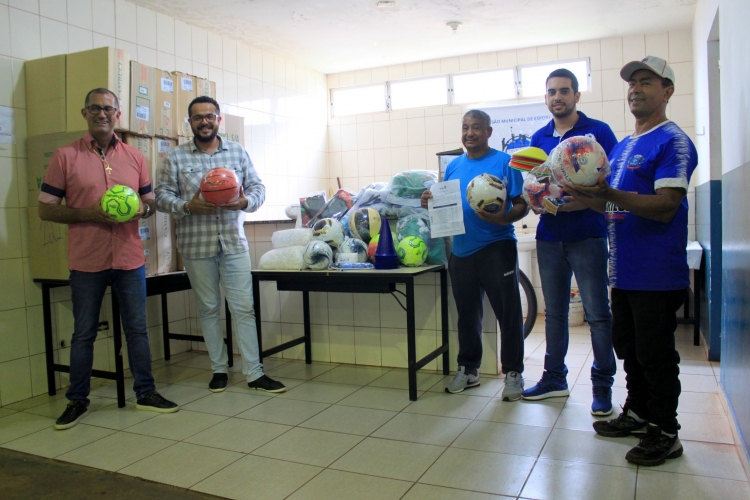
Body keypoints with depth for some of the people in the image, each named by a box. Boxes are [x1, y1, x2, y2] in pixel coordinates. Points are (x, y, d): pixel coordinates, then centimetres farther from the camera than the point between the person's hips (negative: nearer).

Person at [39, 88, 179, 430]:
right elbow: (45, 209, -1)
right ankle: (77, 399, 23)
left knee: (137, 329, 9)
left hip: (130, 259, 2)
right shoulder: (65, 157, 0)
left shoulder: (134, 157, 9)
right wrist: (88, 214, -15)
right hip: (86, 261, -2)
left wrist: (142, 209, -8)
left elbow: (151, 203, 16)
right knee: (83, 334, 8)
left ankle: (145, 392, 21)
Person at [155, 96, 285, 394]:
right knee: (208, 309, 9)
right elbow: (162, 195, 1)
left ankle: (254, 373, 5)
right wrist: (187, 206, -18)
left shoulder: (238, 152, 9)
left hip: (234, 243, 1)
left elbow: (258, 187, 9)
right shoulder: (176, 157, 5)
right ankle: (219, 369, 22)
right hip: (196, 246, 0)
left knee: (244, 308, -1)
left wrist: (246, 202, -13)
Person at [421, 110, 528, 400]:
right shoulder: (453, 166, 13)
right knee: (466, 314, 14)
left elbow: (522, 204, -5)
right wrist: (431, 202, -4)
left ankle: (513, 373, 16)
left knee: (508, 313, 2)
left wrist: (504, 218, -24)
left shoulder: (503, 162, -2)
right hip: (461, 251, 5)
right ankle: (468, 370, 27)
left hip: (497, 248, -5)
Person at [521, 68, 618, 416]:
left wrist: (583, 202, -21)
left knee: (598, 313, -1)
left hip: (587, 235, -5)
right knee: (554, 312, 13)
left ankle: (602, 384, 12)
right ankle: (554, 378, 25)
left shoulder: (598, 132, -2)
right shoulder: (538, 139, 12)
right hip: (549, 236, 5)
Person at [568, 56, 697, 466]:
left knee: (656, 355, 2)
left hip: (657, 274, -9)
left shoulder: (673, 141, -11)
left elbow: (665, 207, -22)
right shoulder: (622, 146, 16)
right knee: (629, 349, 18)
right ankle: (637, 413, 35)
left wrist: (609, 194, -33)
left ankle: (666, 433, 17)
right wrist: (586, 197, 4)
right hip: (625, 270, 9)